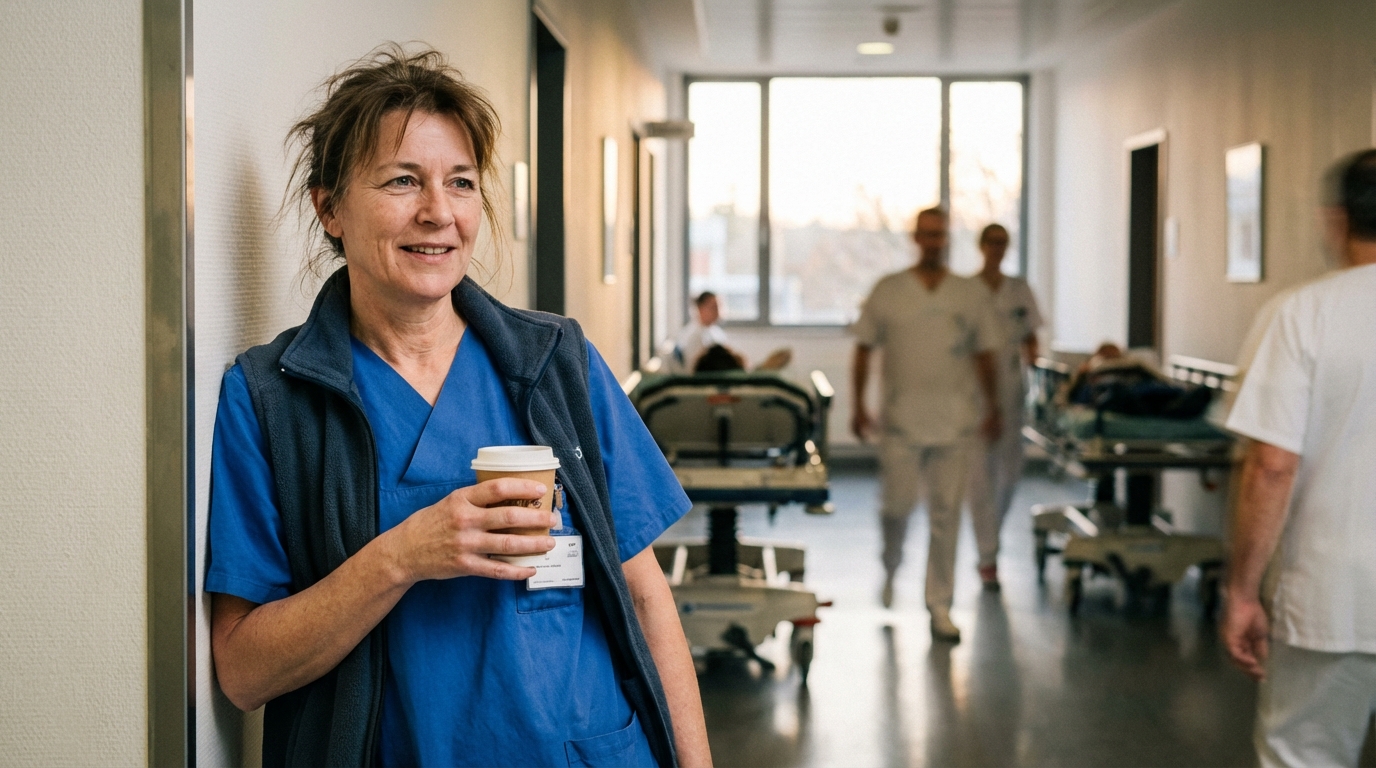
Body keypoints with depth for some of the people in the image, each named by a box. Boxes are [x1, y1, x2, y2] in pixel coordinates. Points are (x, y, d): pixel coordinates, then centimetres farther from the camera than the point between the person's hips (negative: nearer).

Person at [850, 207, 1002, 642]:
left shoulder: (972, 295, 8)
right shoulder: (888, 292, 3)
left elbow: (984, 356, 13)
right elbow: (863, 350, 5)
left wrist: (992, 410, 10)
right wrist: (858, 405, 0)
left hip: (955, 422, 1)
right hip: (902, 420, -1)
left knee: (946, 515, 1)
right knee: (898, 503, -3)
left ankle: (940, 605, 9)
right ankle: (890, 567, 28)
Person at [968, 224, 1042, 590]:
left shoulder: (1019, 289, 10)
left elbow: (1030, 337, 13)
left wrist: (1030, 351, -8)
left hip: (1011, 389, 4)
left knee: (1010, 470, 7)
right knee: (981, 473, -7)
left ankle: (989, 535, 32)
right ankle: (988, 558, -4)